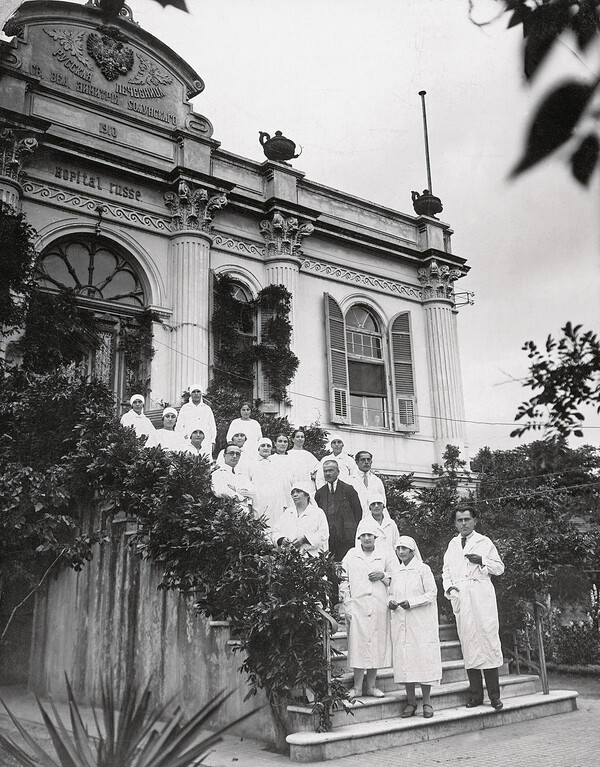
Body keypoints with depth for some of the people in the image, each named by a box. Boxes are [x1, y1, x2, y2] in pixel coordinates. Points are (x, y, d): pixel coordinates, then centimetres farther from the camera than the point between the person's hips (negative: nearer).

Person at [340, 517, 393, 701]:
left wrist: (383, 576, -4)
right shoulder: (351, 555, 8)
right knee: (358, 645, -5)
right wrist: (347, 606, -1)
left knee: (377, 645, 4)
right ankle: (357, 687, 5)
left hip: (379, 608, 2)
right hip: (357, 606, -2)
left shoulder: (385, 555, 11)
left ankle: (371, 686, 15)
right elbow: (344, 582, 6)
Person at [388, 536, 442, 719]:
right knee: (404, 658, 3)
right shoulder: (395, 571, 10)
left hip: (421, 622, -4)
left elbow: (431, 593, -7)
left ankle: (426, 701, 8)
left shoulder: (423, 569, -4)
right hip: (400, 622, 4)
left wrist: (411, 602, -15)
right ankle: (411, 701, 13)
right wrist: (390, 602, -3)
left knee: (423, 657, -3)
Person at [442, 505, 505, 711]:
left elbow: (500, 568, 9)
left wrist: (482, 561, -9)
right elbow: (446, 570, 19)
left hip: (482, 597, -3)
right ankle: (475, 694, 7)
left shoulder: (484, 542, 9)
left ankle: (494, 695, 0)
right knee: (468, 642, 1)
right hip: (460, 598, 3)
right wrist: (448, 586, 0)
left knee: (488, 638, -7)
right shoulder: (452, 545, 18)